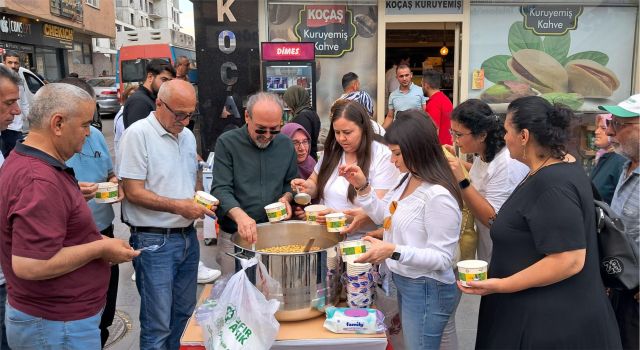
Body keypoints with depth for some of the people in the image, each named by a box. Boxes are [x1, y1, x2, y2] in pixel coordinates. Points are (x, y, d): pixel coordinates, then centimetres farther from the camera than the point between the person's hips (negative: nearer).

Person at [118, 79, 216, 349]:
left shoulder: (188, 135, 9)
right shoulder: (137, 134, -13)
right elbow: (133, 192, -16)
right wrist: (177, 206, -22)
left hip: (188, 236, 7)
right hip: (154, 242, -7)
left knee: (183, 311, 19)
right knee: (158, 324, 2)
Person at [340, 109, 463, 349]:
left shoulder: (438, 195, -27)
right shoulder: (408, 179, 2)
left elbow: (442, 257, -23)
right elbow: (386, 217, 14)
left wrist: (394, 251, -34)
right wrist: (362, 187, 0)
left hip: (426, 290, -9)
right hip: (404, 282, 9)